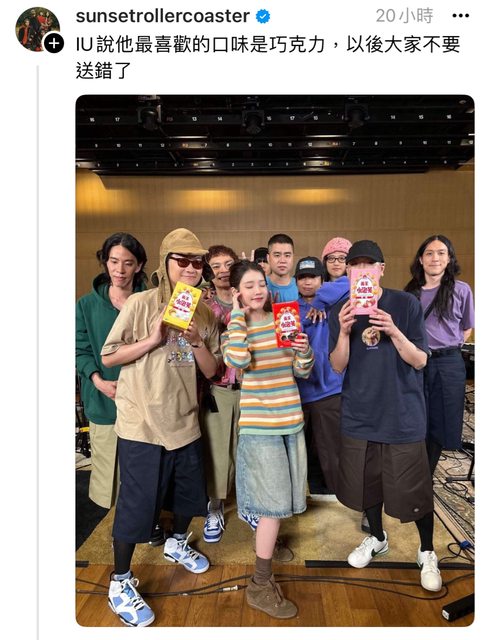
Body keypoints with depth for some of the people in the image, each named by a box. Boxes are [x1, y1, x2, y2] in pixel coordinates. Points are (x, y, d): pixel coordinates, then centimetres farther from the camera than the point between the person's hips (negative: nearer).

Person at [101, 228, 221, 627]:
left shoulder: (205, 314, 3)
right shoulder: (141, 304, -12)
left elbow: (211, 370, 2)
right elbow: (108, 357, -9)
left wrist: (196, 341, -16)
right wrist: (152, 340, -23)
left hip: (185, 421, 5)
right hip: (142, 423, -5)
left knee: (190, 493, 21)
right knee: (137, 504, 6)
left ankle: (176, 544, 51)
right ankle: (120, 583, 30)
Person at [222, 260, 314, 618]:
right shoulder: (235, 326, -8)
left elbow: (303, 372, 6)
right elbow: (238, 360, -31)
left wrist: (304, 351, -16)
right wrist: (238, 314, -21)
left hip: (292, 419, 6)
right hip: (260, 425, -5)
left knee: (280, 500, 22)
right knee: (275, 504, 0)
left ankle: (267, 541, 52)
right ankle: (260, 587, 19)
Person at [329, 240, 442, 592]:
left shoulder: (406, 304, -8)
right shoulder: (341, 311, -1)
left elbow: (420, 361, -9)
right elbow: (338, 367, -5)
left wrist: (393, 331, -27)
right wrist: (344, 332, -23)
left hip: (403, 416, -2)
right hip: (360, 415, 3)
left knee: (414, 489, 8)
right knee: (367, 483, 17)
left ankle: (427, 553, 35)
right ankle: (377, 538, 44)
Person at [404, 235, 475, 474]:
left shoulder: (461, 290, 1)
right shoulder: (409, 292, 6)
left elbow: (466, 329, 12)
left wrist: (447, 348, 2)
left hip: (448, 365, -1)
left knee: (439, 424, 8)